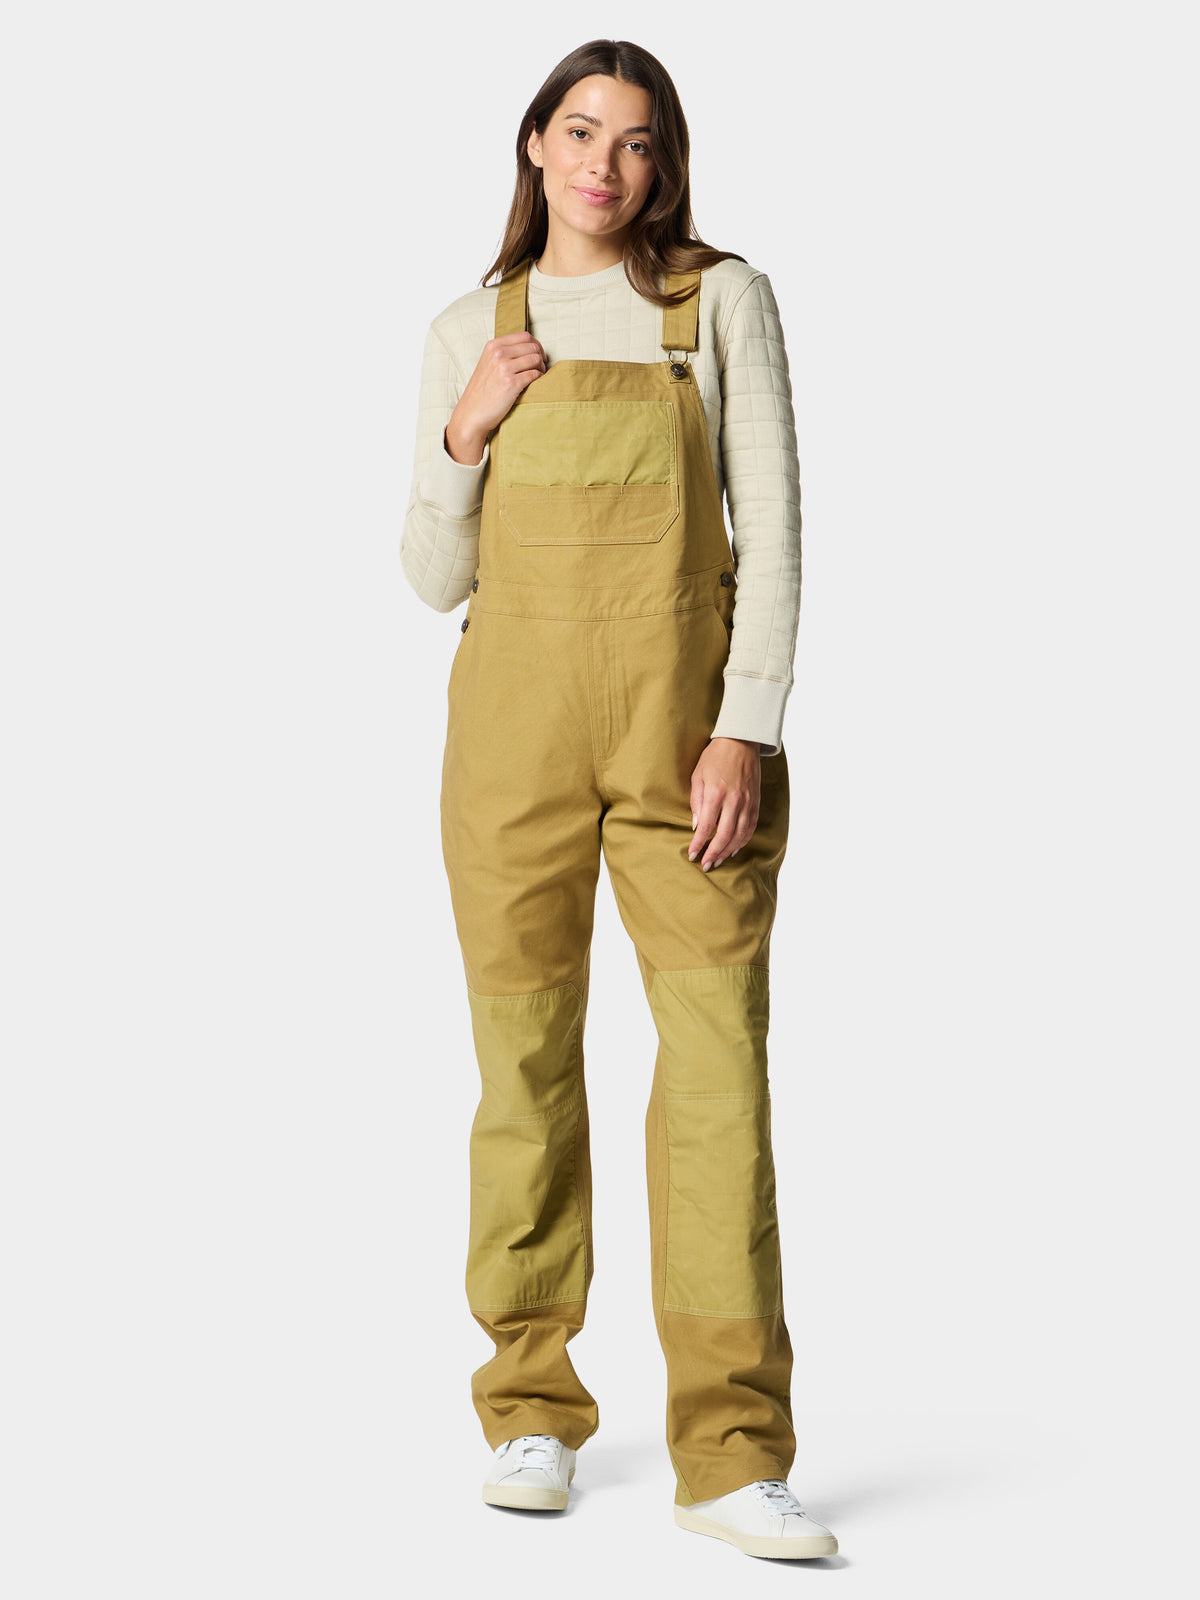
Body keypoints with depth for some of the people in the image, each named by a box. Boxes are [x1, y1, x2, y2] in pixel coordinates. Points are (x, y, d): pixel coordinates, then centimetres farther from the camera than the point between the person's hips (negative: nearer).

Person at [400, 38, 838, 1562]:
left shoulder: (726, 300, 4)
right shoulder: (469, 332, 10)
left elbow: (770, 529, -2)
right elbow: (436, 578, 10)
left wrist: (747, 732, -12)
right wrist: (466, 437, -6)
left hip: (689, 719, -2)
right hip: (515, 725, 2)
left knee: (721, 1063, -8)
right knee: (526, 1061, 4)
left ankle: (732, 1454, -6)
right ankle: (532, 1412, 18)